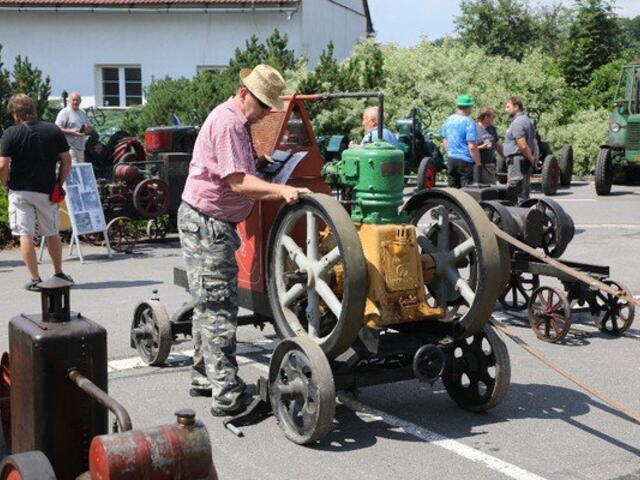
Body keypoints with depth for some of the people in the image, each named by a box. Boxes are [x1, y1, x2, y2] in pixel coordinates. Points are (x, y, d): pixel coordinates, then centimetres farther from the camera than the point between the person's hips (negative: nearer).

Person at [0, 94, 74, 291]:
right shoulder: (53, 130, 1)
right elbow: (67, 161, 0)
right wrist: (59, 185, 8)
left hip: (20, 191, -3)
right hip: (47, 191, 3)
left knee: (25, 235, 3)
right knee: (52, 233, 16)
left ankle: (35, 279, 1)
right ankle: (59, 273, 28)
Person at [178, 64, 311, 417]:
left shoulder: (236, 122, 16)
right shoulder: (228, 123, -18)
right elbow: (238, 182, -27)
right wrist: (282, 191, -35)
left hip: (212, 223, 11)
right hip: (206, 223, -11)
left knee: (209, 304, 17)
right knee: (219, 308, -10)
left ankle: (204, 378, 29)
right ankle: (227, 395, -9)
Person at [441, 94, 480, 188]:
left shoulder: (448, 120, 9)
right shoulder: (468, 122, -14)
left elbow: (444, 142, 18)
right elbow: (472, 147, -19)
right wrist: (478, 164, -13)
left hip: (451, 160, 7)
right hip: (465, 161, -7)